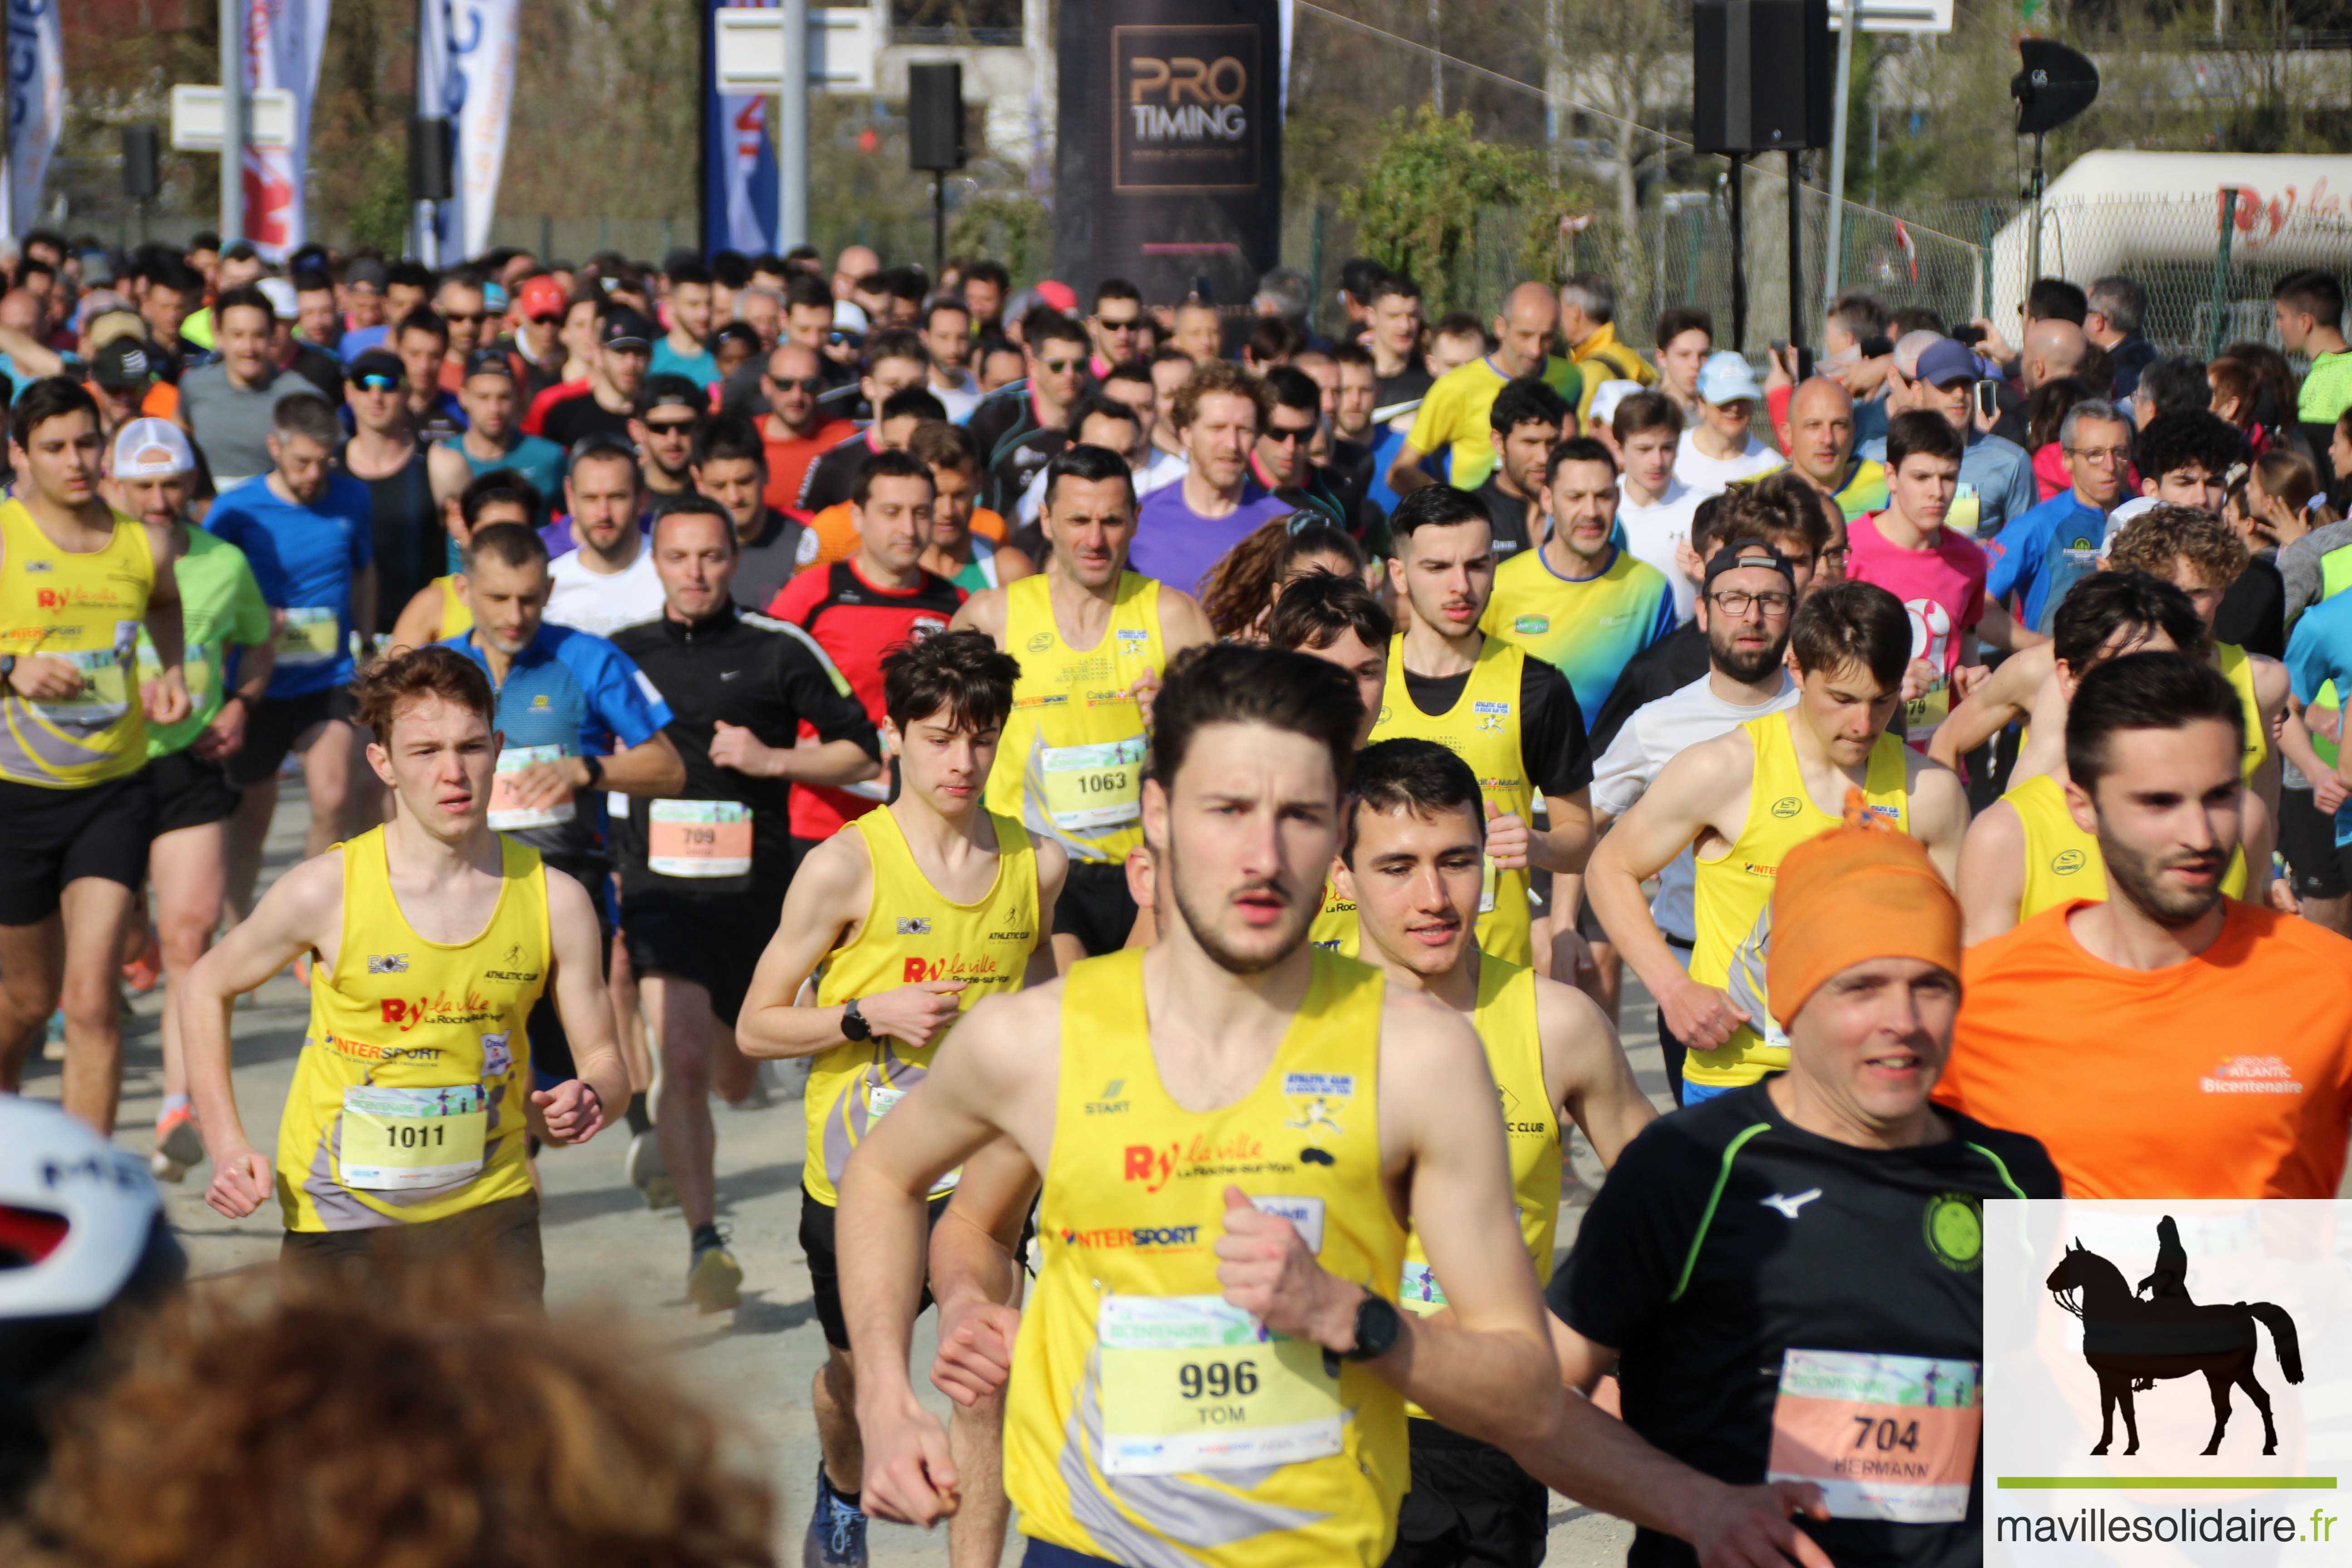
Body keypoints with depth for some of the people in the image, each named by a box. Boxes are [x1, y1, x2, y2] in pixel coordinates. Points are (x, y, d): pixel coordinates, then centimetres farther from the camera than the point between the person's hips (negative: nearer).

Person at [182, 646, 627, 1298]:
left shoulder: (554, 900, -7)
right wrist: (227, 1147, -5)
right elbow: (207, 987, 4)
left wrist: (588, 1100, -21)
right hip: (340, 1215, -2)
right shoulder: (327, 891, -12)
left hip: (489, 1204, 2)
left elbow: (605, 1063, 3)